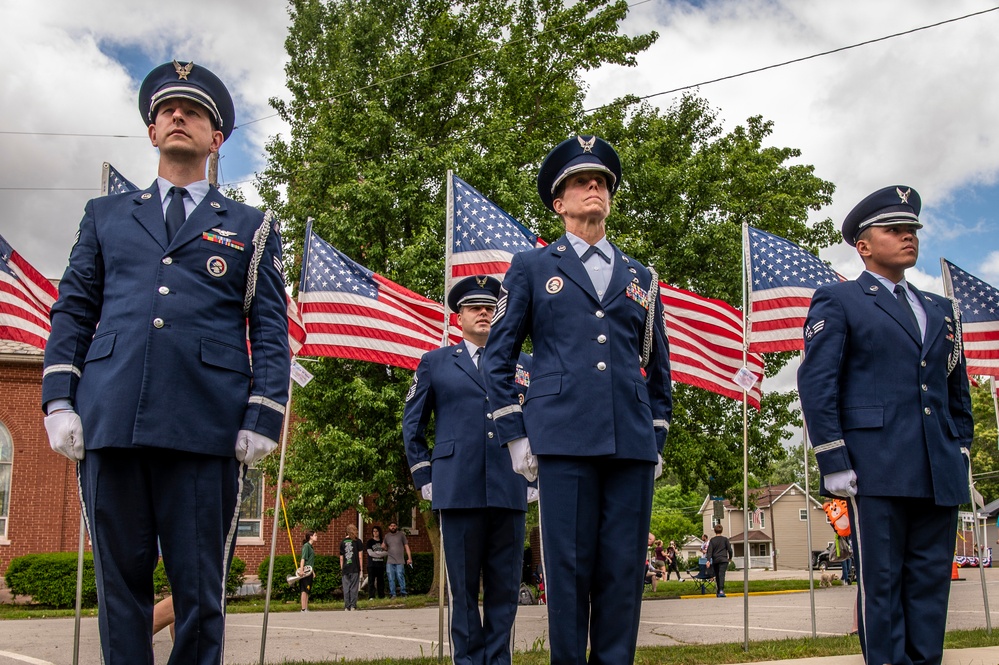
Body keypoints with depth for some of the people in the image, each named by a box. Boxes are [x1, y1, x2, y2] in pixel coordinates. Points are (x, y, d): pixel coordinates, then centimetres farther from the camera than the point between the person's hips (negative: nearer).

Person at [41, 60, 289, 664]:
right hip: (110, 425, 2)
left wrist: (263, 420, -3)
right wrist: (59, 399, 2)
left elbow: (271, 330, 8)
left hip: (206, 430, -2)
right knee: (120, 582, 6)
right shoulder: (105, 216, 21)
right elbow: (72, 311, 15)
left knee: (200, 588, 1)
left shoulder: (252, 228, 16)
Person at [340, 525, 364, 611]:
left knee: (346, 589, 5)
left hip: (345, 569, 2)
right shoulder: (358, 542, 2)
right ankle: (353, 606, -3)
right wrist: (361, 569, 4)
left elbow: (341, 558, 10)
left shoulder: (342, 542, 9)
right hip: (355, 569, -2)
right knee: (354, 588, 1)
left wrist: (342, 569, 15)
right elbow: (360, 557, 0)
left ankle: (347, 607, 4)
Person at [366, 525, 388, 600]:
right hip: (372, 564, -3)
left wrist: (378, 553, -6)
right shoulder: (370, 541, 3)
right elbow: (370, 553, -6)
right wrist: (381, 554, -4)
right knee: (371, 580, -5)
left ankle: (381, 595, 8)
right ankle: (371, 596, -6)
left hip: (380, 564, 3)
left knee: (381, 580, 4)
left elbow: (386, 553, 8)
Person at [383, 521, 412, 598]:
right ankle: (392, 593, 8)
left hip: (399, 561, -3)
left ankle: (403, 592, 4)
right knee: (391, 578, 2)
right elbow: (383, 546, 21)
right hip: (390, 561, 3)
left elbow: (406, 546, 4)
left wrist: (409, 558, -2)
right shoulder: (387, 536, 11)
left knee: (400, 577, -7)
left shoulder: (401, 534, 4)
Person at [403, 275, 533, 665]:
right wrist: (423, 476, 8)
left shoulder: (524, 365, 15)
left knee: (505, 588, 3)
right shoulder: (435, 363, 13)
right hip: (458, 488, -1)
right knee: (463, 588, 1)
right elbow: (412, 424, 15)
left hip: (510, 490, 2)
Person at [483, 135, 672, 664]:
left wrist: (657, 438, 13)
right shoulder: (531, 268, 12)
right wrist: (514, 435, 2)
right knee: (569, 567, -2)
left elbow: (658, 366, 22)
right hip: (564, 440, -3)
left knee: (624, 570, 2)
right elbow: (499, 356, 9)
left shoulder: (641, 278, 20)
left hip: (633, 443, 3)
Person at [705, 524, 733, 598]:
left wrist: (708, 560, -10)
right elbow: (729, 549, 1)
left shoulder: (712, 540, 4)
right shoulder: (725, 539, 1)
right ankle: (721, 590, -30)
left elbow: (709, 551, -4)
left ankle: (718, 591, 21)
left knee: (717, 576, 14)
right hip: (723, 559, -2)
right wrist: (730, 557, 18)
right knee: (722, 575, -13)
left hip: (715, 560, 2)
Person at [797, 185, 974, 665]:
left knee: (931, 585, 6)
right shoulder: (837, 301, 4)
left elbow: (958, 392, 22)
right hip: (877, 471, -5)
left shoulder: (941, 311, 21)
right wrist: (834, 462, -11)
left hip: (940, 476, 5)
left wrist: (960, 455, 11)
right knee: (881, 583, -2)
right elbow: (815, 383, -4)